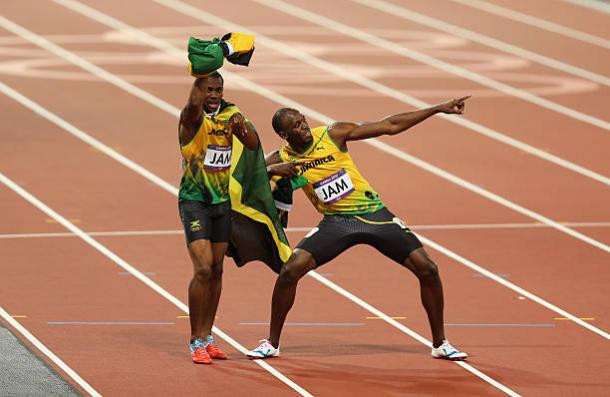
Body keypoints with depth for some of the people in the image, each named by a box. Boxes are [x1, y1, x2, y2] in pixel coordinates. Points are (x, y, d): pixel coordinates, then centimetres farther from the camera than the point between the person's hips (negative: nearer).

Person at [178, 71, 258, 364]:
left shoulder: (229, 113, 3)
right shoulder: (193, 117, -15)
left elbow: (253, 145, -2)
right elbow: (194, 103, -39)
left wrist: (242, 125, -22)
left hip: (222, 200, 6)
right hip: (194, 201, -6)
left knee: (217, 270, 11)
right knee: (203, 269, -14)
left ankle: (207, 336, 22)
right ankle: (196, 341, -5)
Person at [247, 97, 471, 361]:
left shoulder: (334, 134, -9)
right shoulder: (282, 159, -5)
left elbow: (390, 126, -6)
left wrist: (438, 109, -7)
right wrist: (273, 171, -25)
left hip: (374, 214, 0)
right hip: (336, 222, 0)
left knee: (427, 270, -10)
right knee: (290, 270, -18)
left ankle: (440, 344, 7)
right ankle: (271, 344, -1)